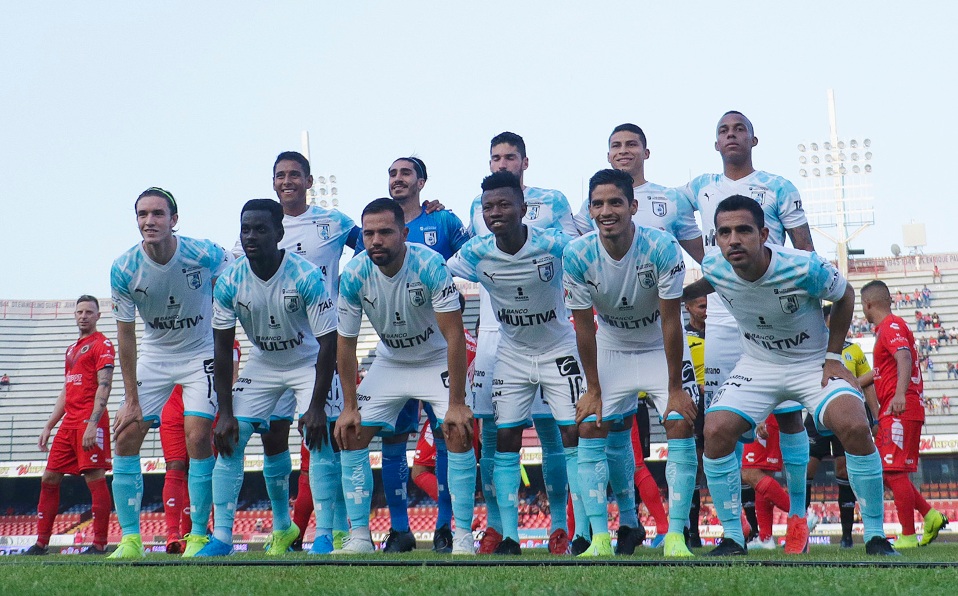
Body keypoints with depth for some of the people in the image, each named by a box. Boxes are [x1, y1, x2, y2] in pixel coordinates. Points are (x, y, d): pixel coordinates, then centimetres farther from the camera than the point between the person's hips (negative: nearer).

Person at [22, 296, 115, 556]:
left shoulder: (102, 344, -3)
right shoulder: (72, 349, 22)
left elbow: (103, 387, -13)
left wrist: (92, 424, -22)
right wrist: (49, 426, 21)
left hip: (90, 421, -9)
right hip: (69, 422, 9)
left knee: (95, 478, -11)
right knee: (49, 479, 8)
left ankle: (100, 544, -8)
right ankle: (42, 543, 14)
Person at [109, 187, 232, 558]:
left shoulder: (205, 255, -23)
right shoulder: (124, 270, -16)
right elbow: (125, 335, -8)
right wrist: (131, 399, -9)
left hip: (201, 354, -3)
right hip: (153, 356, 3)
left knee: (197, 437, -16)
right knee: (126, 436, -7)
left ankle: (199, 537, -4)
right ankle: (130, 540, 0)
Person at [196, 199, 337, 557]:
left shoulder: (306, 276, -26)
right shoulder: (229, 281, -16)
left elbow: (328, 343, -22)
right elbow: (222, 349, -8)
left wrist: (316, 406, -24)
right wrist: (225, 412, -12)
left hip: (308, 362, -3)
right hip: (262, 364, 4)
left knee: (319, 440, -19)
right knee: (230, 441, -7)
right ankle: (221, 537, -1)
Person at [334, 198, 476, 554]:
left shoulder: (430, 266, -29)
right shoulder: (353, 275, -19)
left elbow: (454, 335, -27)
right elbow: (346, 344, -8)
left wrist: (457, 403, -29)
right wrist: (349, 406, -7)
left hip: (436, 360, -3)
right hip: (389, 362, 3)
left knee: (459, 433, -20)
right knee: (350, 436, -5)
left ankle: (463, 536, -10)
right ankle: (359, 536, 4)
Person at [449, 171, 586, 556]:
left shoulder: (554, 245, -21)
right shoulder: (476, 253, -13)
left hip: (559, 350, -3)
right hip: (512, 355, 3)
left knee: (575, 434, -8)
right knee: (505, 439, -2)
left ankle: (586, 531, 0)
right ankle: (508, 536, 4)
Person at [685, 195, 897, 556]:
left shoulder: (804, 268, -28)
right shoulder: (714, 269, -18)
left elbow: (845, 295, -7)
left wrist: (833, 357, -8)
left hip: (813, 363, -3)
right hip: (757, 365, 3)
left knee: (855, 427, -27)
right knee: (715, 430, -20)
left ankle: (875, 536, -8)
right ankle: (732, 538, -4)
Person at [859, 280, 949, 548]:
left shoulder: (891, 325, -9)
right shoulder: (885, 328, 22)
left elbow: (904, 357, -28)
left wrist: (900, 393, -43)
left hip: (901, 410, -10)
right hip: (890, 413, 10)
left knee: (894, 472, -10)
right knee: (887, 473, 11)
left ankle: (908, 536, -7)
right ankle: (930, 516, 10)